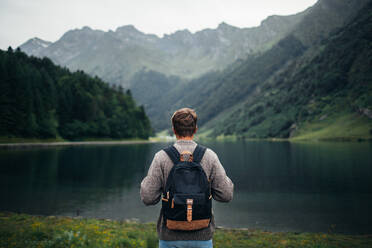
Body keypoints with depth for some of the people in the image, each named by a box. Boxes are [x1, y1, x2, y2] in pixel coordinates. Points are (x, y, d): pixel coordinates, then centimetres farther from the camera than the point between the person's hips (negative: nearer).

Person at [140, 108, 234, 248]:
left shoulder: (162, 157, -9)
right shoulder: (209, 156, -6)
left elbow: (147, 198, -10)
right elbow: (226, 195, -6)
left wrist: (145, 181, 9)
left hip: (170, 236, 0)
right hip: (202, 236, 1)